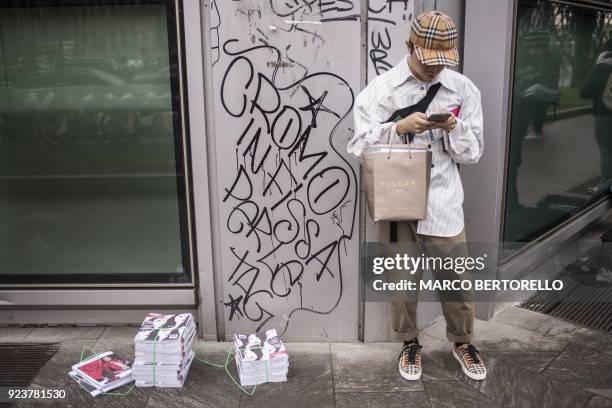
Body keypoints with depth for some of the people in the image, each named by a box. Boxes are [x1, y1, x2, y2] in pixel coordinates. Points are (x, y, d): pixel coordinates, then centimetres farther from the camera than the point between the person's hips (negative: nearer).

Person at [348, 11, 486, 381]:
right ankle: (410, 343, 32)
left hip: (442, 199, 1)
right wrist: (400, 127, -20)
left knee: (456, 274, 9)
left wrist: (454, 128, -17)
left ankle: (463, 341, 34)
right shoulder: (382, 89, -3)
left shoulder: (463, 89, 1)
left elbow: (472, 153, 3)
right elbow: (359, 146, -7)